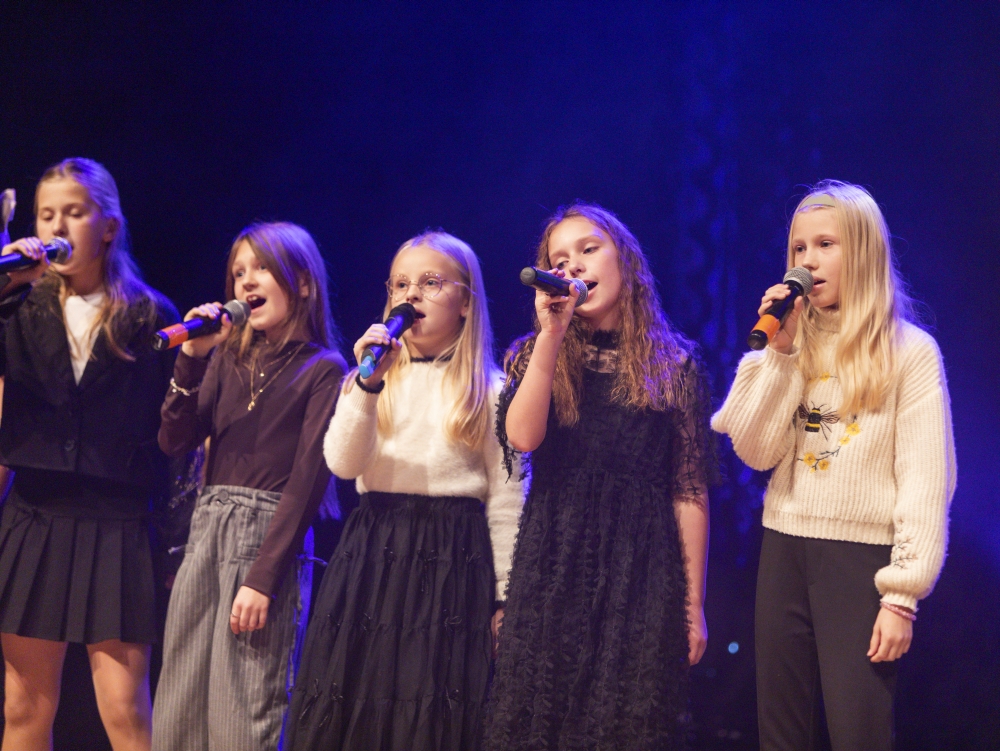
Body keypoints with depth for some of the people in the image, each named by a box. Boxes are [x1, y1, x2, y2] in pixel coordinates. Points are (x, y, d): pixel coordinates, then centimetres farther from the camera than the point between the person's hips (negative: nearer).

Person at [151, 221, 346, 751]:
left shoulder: (322, 369, -2)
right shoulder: (229, 357, 16)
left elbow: (308, 479, -8)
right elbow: (175, 442, 8)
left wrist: (263, 578, -14)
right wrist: (191, 359, -3)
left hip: (271, 534, -6)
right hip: (207, 529, 6)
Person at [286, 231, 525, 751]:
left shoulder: (488, 390, 2)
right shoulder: (374, 378, 10)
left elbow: (505, 499, 1)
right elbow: (342, 463, -5)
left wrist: (504, 596, -2)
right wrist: (367, 385, -17)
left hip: (452, 559, -3)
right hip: (373, 552, 3)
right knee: (356, 701, 3)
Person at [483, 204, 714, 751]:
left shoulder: (674, 364, 4)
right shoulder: (533, 355, 9)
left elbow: (690, 491, 3)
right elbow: (522, 437, -12)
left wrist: (694, 603, 0)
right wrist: (552, 333, -14)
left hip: (642, 572, -1)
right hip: (551, 567, 1)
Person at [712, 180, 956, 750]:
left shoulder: (910, 351, -4)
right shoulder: (793, 347, 12)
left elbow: (926, 480, -9)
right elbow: (756, 452, 0)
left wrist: (903, 594, -14)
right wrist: (780, 353, -6)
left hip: (862, 556, -5)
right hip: (785, 551, 5)